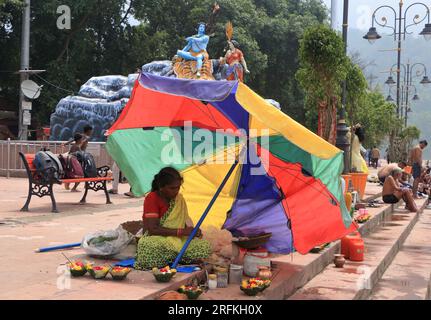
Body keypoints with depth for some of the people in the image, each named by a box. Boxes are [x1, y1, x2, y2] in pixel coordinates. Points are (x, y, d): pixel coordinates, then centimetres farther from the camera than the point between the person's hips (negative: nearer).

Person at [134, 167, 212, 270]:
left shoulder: (179, 198, 5)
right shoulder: (151, 199, -12)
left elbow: (185, 221, 11)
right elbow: (153, 229, -20)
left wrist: (192, 230, -13)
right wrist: (182, 231, -23)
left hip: (178, 240, 5)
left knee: (205, 247, -20)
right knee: (150, 248, -42)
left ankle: (167, 259, -9)